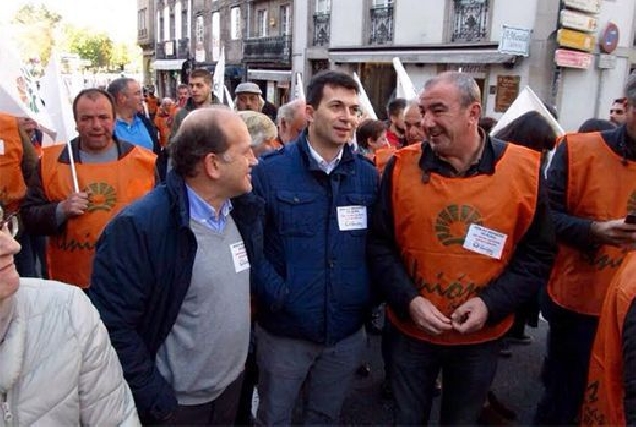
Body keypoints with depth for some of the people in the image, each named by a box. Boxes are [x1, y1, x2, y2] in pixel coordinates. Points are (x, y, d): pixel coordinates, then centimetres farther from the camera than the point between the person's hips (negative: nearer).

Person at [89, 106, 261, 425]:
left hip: (232, 384, 7)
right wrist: (155, 401, -19)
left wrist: (244, 348, 8)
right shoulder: (138, 227, -24)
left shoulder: (241, 213, -2)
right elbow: (111, 325, -23)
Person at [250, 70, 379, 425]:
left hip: (348, 331, 3)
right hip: (284, 329, -3)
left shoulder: (369, 175, 2)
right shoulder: (271, 170, -10)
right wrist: (276, 294, -18)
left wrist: (370, 296, -3)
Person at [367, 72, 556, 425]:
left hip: (481, 335, 0)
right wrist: (409, 301, -17)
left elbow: (537, 253, -4)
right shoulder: (402, 166, -8)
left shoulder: (524, 169, -10)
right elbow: (379, 245, -4)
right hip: (411, 330, 0)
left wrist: (490, 304, -15)